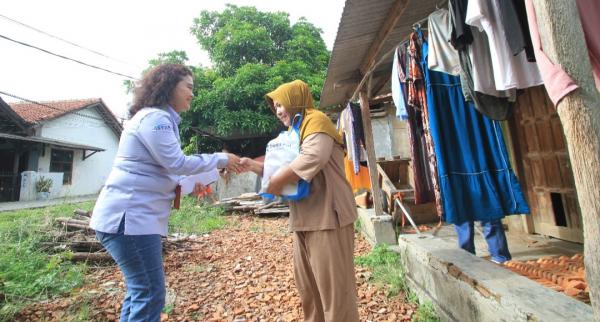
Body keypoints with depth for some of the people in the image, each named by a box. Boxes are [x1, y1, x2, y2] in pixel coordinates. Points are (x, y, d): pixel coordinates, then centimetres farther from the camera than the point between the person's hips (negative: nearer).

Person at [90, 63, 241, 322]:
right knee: (150, 294, -5)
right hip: (129, 216, -10)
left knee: (140, 291, 17)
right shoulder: (154, 118, -13)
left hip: (137, 215, 10)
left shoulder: (158, 119, 20)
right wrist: (221, 159, -9)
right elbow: (177, 163, -18)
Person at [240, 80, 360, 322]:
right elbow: (282, 168, 23)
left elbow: (313, 157, -25)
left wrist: (278, 181, -18)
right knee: (308, 287, 18)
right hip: (305, 219, 10)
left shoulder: (316, 120, -5)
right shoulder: (296, 131, 24)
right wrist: (251, 165, 12)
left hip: (326, 216, -9)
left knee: (334, 287, 1)